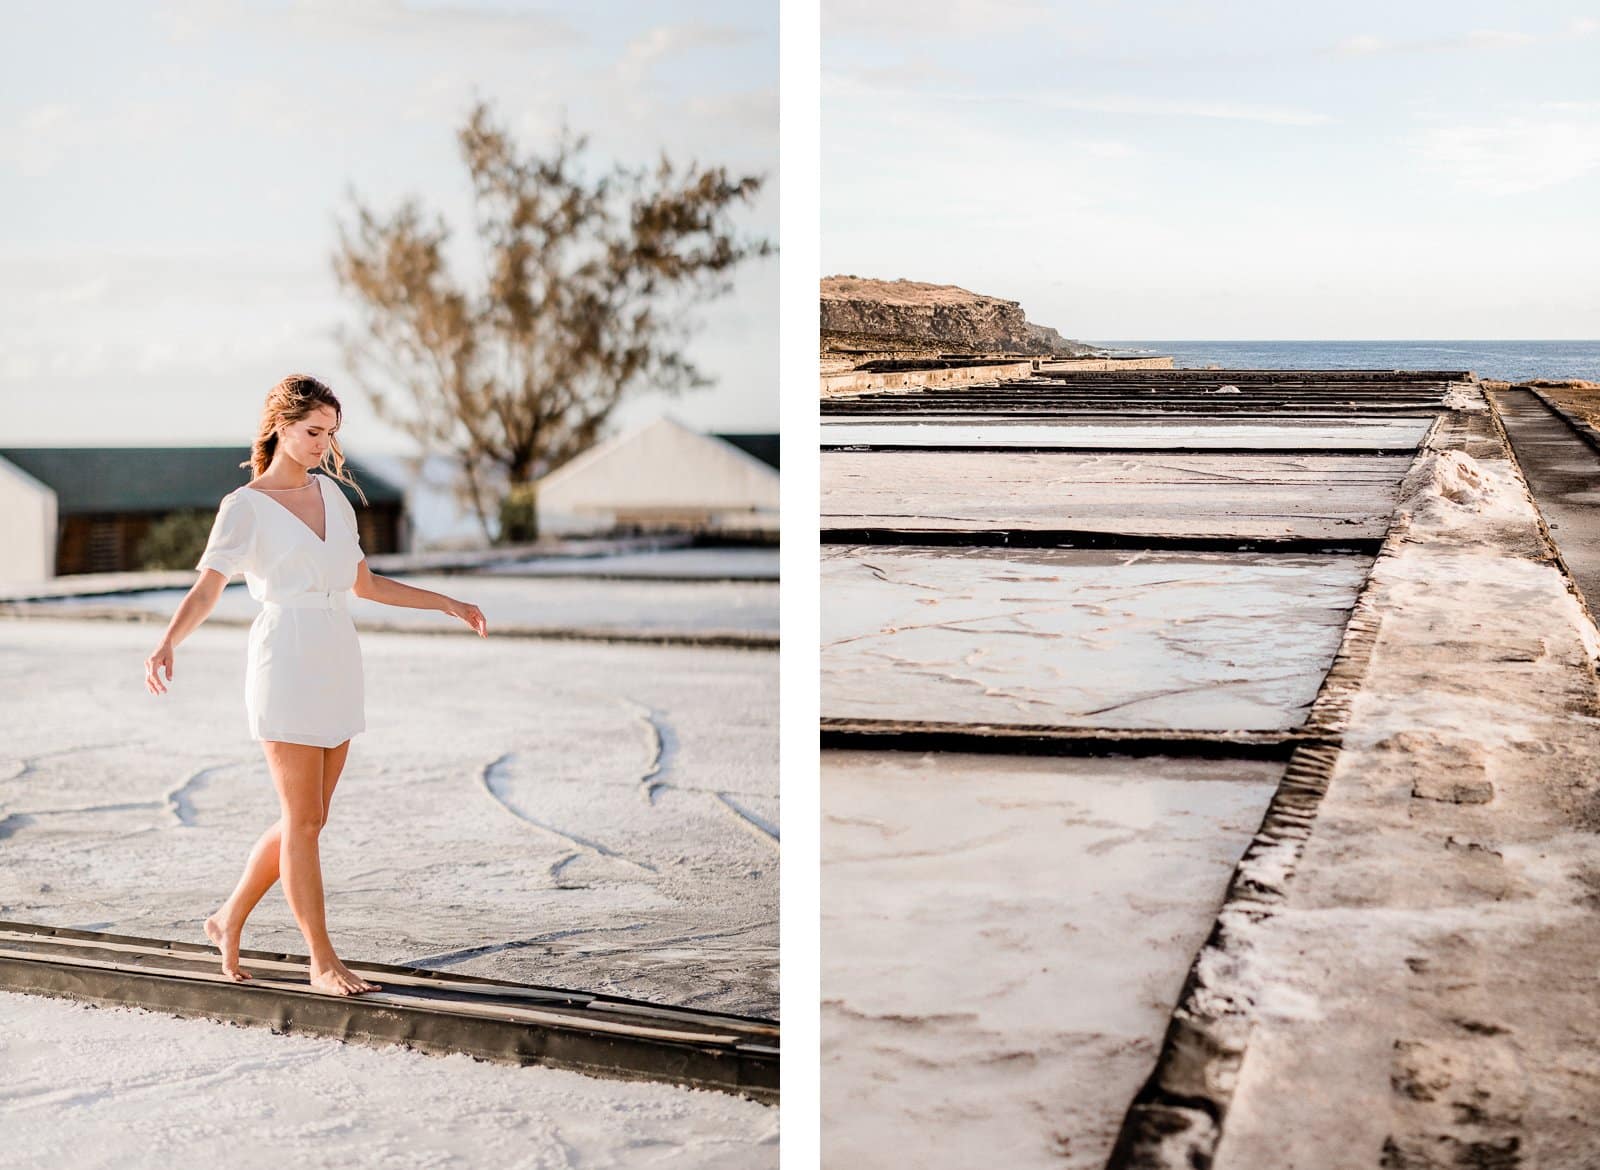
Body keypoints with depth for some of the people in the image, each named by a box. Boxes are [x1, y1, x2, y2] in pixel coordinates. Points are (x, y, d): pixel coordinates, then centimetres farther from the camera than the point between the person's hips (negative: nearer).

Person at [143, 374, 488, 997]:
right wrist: (166, 645, -34)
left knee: (307, 819, 11)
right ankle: (323, 962, 6)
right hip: (284, 665, -7)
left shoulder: (330, 492, 13)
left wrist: (449, 603, 20)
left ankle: (230, 919, 30)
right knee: (303, 820, -3)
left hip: (338, 667, 7)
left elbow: (364, 583, 22)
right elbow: (204, 593, -14)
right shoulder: (244, 507, -5)